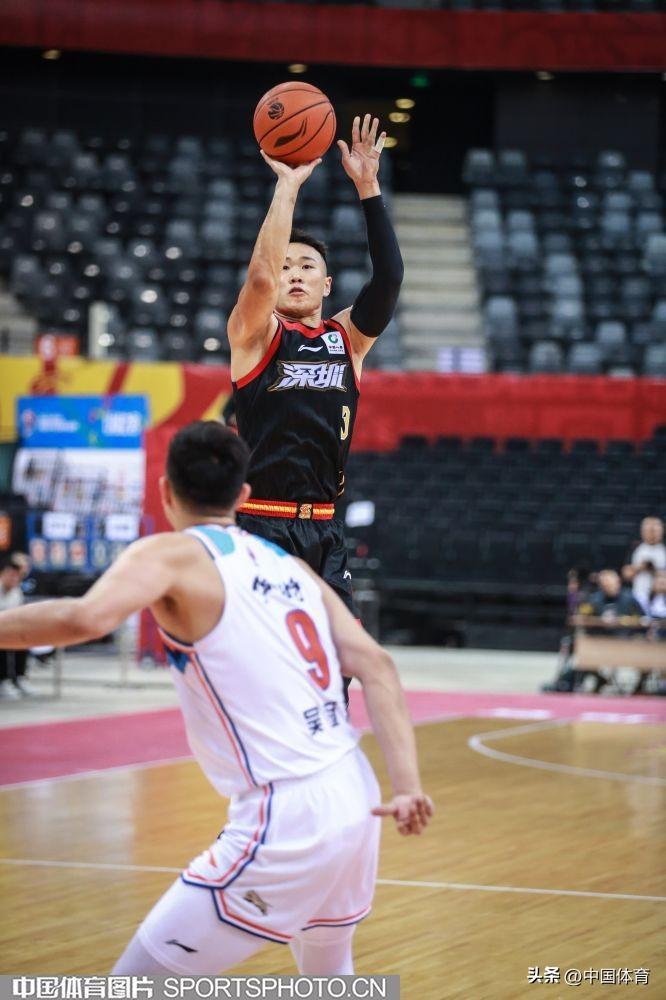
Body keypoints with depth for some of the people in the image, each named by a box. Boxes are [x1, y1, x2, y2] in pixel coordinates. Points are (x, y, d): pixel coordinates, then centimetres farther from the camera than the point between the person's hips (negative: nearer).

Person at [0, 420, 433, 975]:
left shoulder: (169, 554, -4)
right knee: (329, 975, 33)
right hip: (356, 804, 8)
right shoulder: (290, 565, 16)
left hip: (285, 824, -8)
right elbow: (375, 665, 5)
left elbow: (87, 617, -25)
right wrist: (407, 785, -1)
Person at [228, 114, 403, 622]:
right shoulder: (255, 335, 1)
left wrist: (368, 187, -7)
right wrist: (288, 185, -15)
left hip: (324, 530, 5)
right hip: (260, 524, -5)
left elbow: (389, 277, -2)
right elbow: (260, 275, -19)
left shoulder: (347, 338, 12)